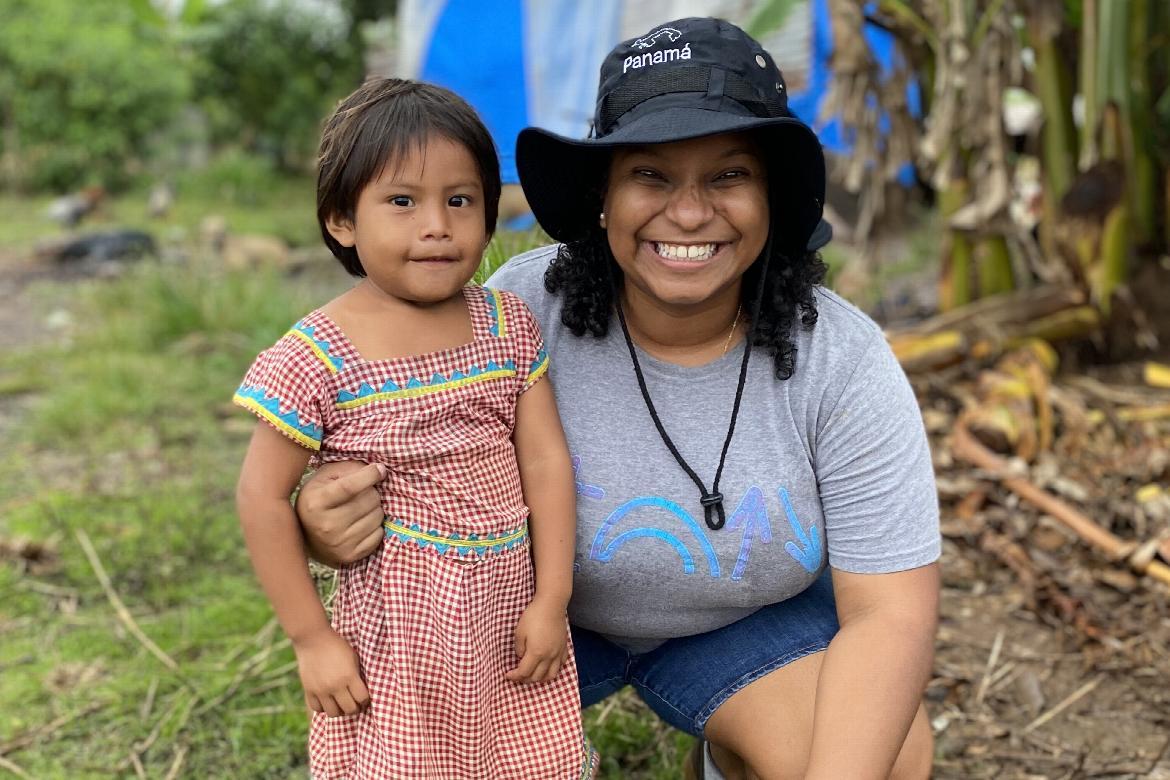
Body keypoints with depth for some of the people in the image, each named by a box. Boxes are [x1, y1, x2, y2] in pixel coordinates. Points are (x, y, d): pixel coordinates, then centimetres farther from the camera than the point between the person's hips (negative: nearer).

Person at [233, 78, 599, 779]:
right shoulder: (317, 358, -14)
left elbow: (545, 461, -1)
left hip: (512, 606, 4)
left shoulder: (509, 326, -2)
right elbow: (263, 497, -9)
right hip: (402, 626, -3)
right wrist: (312, 639, -7)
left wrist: (551, 600, -4)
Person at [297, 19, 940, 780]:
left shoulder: (843, 361, -24)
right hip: (533, 603, 0)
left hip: (747, 620, 1)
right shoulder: (523, 309, -26)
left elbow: (893, 614, -21)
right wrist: (336, 525, -37)